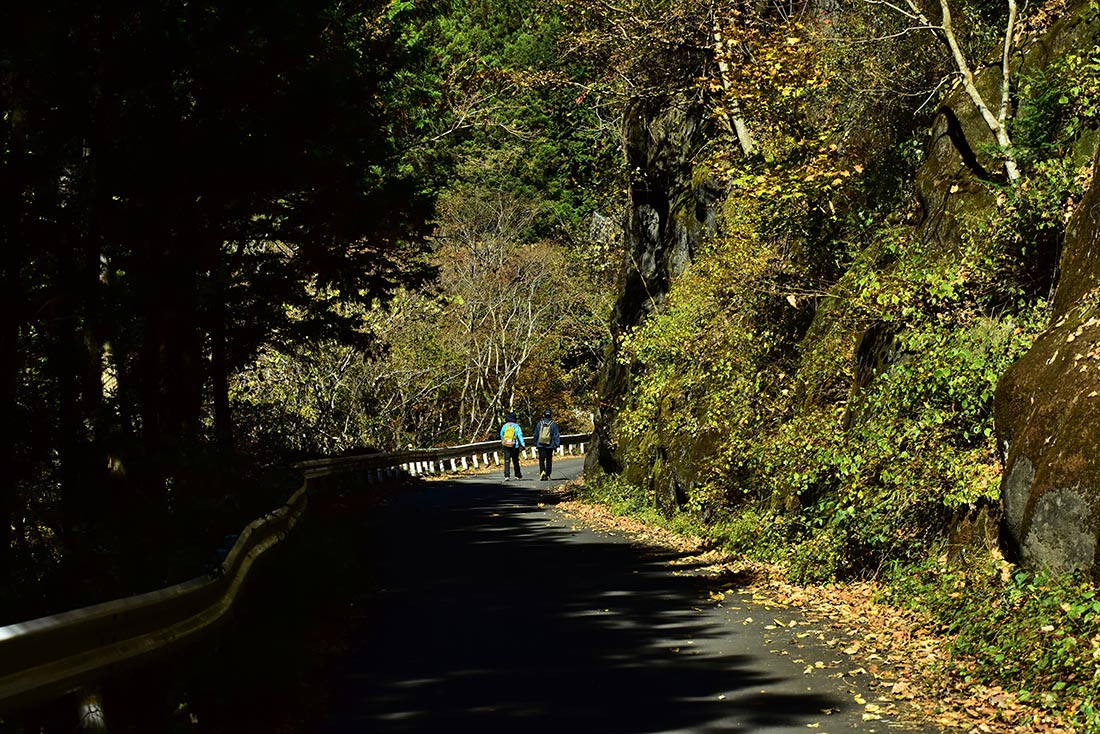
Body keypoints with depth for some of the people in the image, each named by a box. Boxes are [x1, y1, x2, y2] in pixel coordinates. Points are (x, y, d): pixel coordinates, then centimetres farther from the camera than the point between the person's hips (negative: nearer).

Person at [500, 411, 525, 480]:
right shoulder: (517, 427, -4)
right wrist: (522, 444, -18)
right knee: (515, 461, 12)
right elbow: (520, 435, -13)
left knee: (507, 461, -2)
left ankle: (506, 475, -14)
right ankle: (518, 475, 21)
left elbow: (501, 435, 13)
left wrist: (502, 442, 30)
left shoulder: (504, 426, 3)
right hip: (515, 446, -1)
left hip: (506, 446, 1)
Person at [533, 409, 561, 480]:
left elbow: (535, 435, 9)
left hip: (541, 445, 0)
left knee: (541, 460, 0)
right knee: (549, 460, 9)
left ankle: (542, 471, -24)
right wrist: (556, 445, 0)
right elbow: (556, 435, -3)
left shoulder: (539, 424, 1)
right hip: (550, 446, 0)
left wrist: (535, 444, 19)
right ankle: (548, 475, 10)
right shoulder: (553, 425, -2)